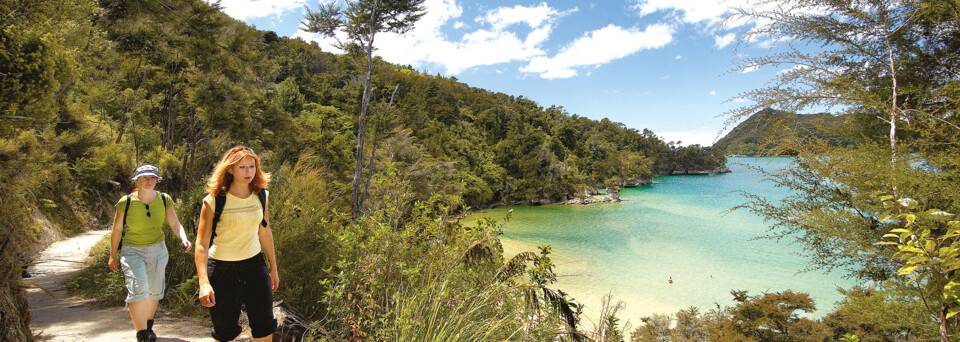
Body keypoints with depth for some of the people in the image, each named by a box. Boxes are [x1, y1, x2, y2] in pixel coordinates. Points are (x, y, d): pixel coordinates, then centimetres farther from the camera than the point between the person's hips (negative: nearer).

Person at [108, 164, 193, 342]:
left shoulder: (164, 199, -6)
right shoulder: (126, 202, -12)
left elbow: (175, 223, -6)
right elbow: (117, 230, 0)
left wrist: (184, 239, -26)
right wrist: (113, 255, 7)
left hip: (157, 250, 3)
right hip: (132, 251, -3)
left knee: (154, 291, 15)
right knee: (138, 289, -20)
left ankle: (148, 326, 38)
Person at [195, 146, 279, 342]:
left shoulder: (261, 196, 1)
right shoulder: (214, 201, -13)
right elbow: (201, 244, -14)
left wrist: (273, 268, 14)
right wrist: (204, 282, -24)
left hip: (254, 265, 3)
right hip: (222, 269, -3)